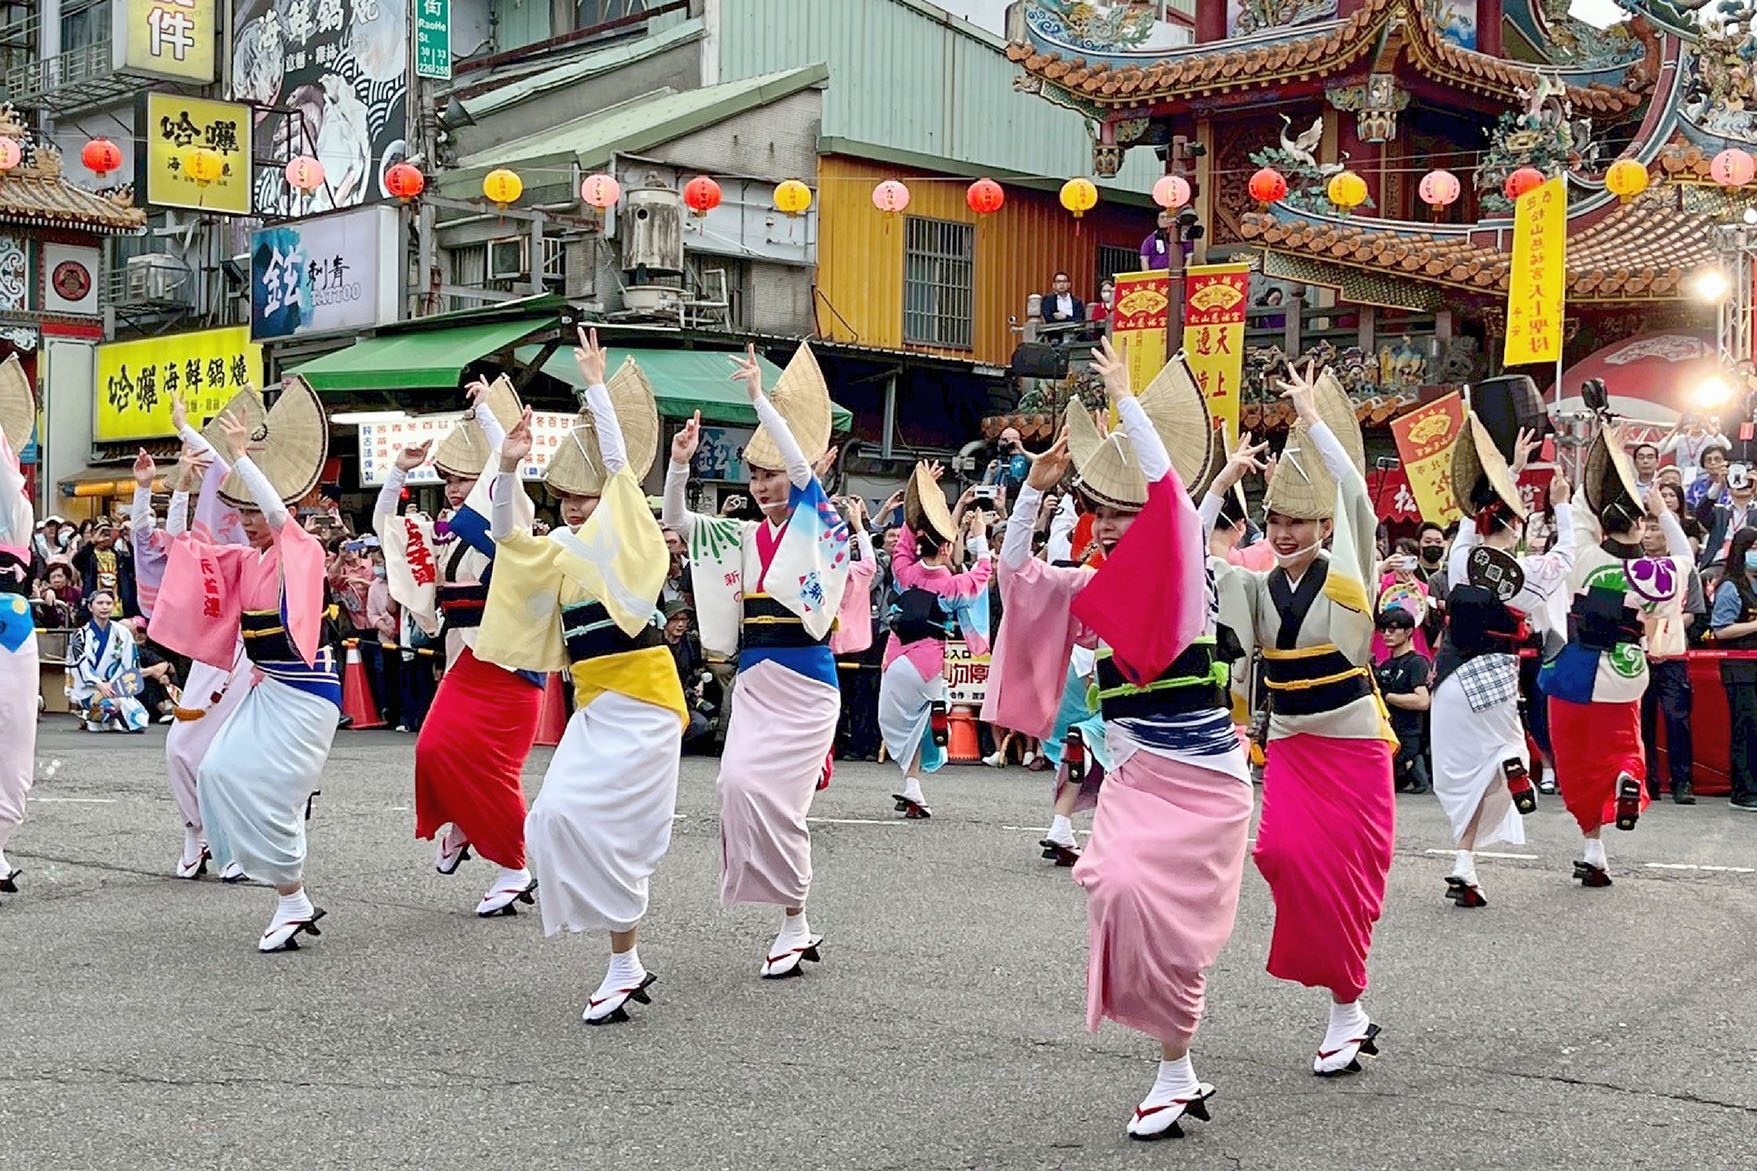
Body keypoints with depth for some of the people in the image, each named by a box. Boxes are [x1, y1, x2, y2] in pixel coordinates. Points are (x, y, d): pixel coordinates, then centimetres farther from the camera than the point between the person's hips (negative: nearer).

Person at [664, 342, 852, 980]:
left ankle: (793, 921, 2)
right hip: (754, 678, 6)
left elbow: (801, 463, -17)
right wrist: (679, 462, -5)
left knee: (769, 787, -12)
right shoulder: (745, 536, 13)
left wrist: (760, 396, -17)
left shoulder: (817, 526, -2)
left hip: (804, 677, -6)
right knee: (740, 782, -7)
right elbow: (674, 520, 11)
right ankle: (795, 925, 4)